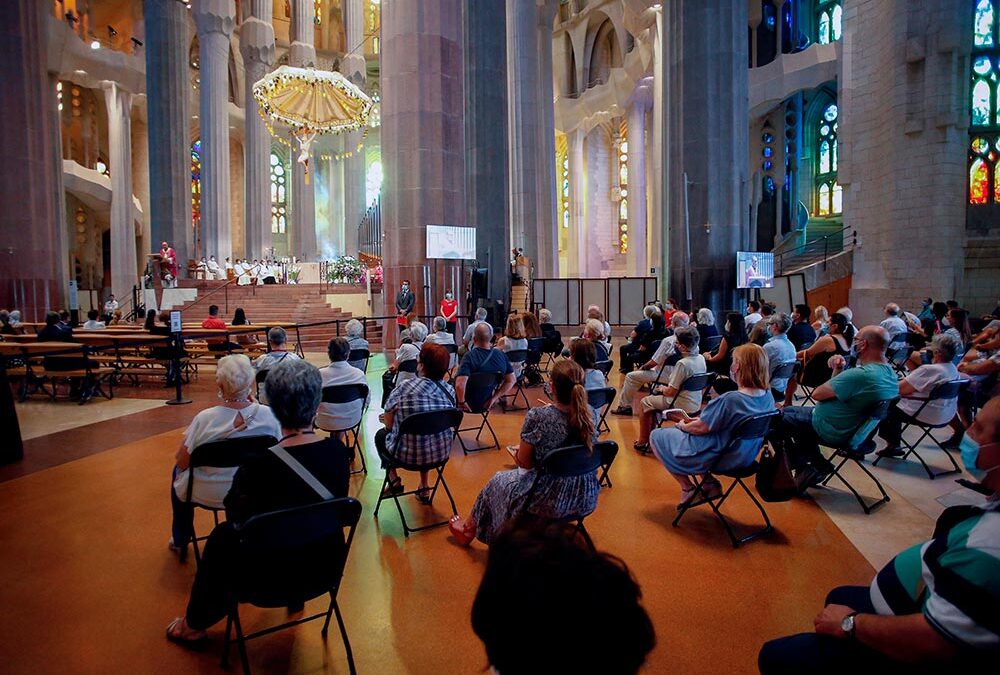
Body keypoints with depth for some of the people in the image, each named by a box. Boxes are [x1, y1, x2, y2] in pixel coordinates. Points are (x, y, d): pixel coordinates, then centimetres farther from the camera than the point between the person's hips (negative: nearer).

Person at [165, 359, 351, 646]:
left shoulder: (259, 466, -28)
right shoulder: (338, 450, -15)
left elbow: (234, 513, -10)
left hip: (275, 573, -4)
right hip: (323, 563, 5)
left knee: (222, 537, 24)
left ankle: (195, 625, 46)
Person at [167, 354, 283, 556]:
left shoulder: (205, 418, -26)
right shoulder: (268, 414, -19)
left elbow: (182, 463, -16)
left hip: (207, 495, -2)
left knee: (178, 471, 30)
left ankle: (180, 540, 45)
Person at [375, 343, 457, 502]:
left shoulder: (404, 387, -18)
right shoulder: (450, 390, -6)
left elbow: (388, 424, -10)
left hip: (408, 454, -3)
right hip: (442, 452, 3)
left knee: (381, 434, 27)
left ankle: (394, 480, 18)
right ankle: (424, 487, 34)